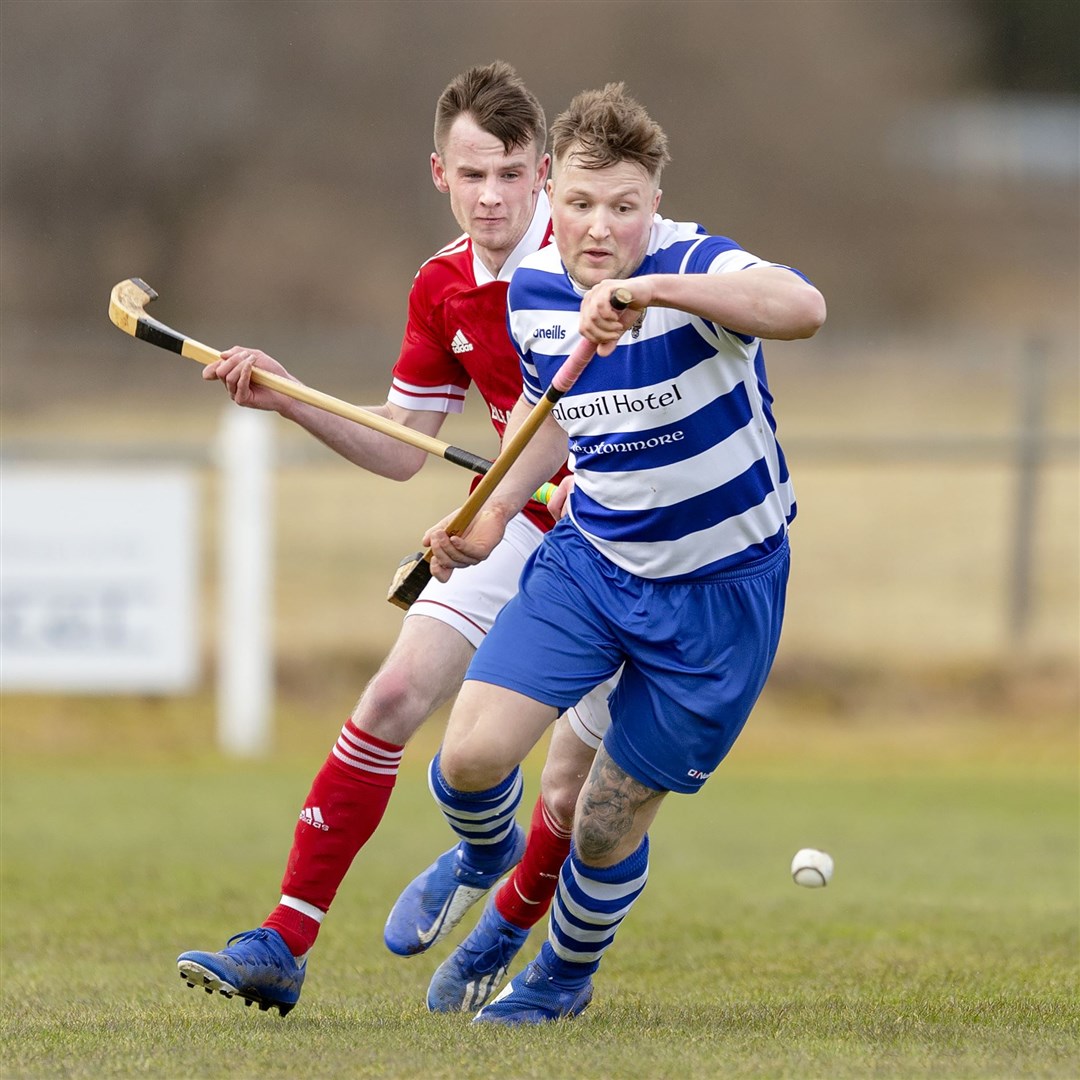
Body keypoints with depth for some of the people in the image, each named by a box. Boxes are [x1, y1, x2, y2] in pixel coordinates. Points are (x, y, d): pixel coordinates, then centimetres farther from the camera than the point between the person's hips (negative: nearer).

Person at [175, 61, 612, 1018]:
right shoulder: (442, 290, 3)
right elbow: (401, 450, 11)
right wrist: (287, 398, -2)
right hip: (514, 520, 5)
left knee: (571, 794, -3)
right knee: (396, 694, -12)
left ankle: (508, 926, 30)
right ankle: (283, 945, -11)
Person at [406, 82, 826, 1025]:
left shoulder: (694, 268, -24)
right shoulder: (531, 290, -5)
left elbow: (804, 308, -48)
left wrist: (652, 288, -57)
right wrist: (493, 515, 9)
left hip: (721, 587, -4)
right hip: (590, 559, 4)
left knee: (610, 824, 3)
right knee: (471, 756, -12)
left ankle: (567, 975, 36)